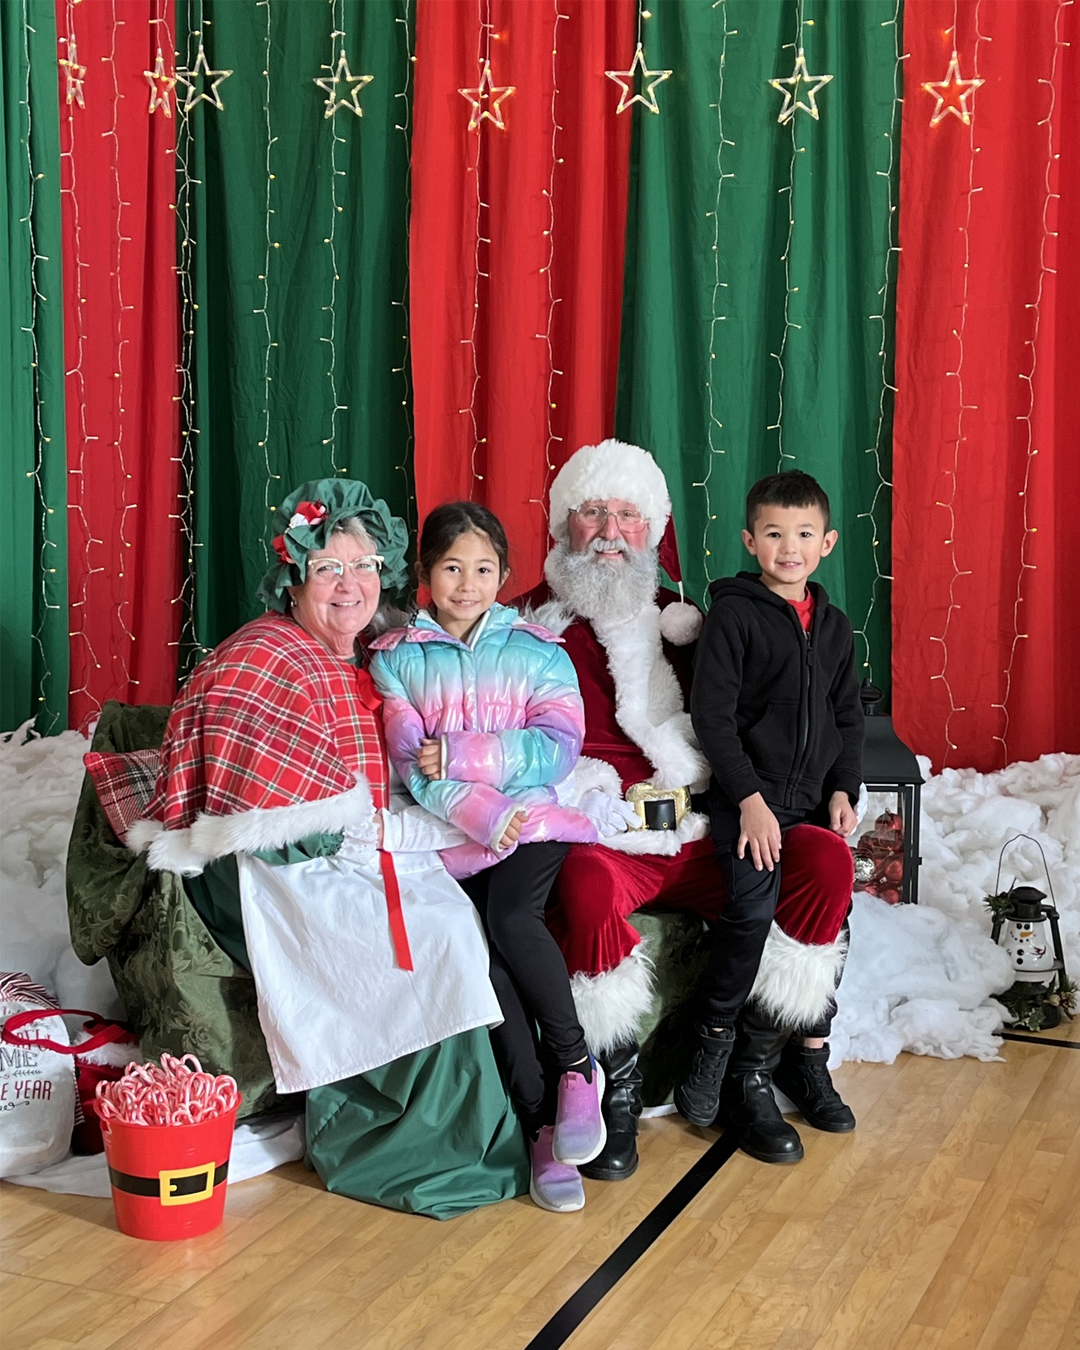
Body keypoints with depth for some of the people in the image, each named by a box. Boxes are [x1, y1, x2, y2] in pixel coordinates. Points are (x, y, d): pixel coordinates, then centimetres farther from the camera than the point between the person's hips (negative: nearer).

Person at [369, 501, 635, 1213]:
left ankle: (576, 1065, -6)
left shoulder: (538, 652, 11)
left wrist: (460, 753, -13)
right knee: (483, 950, -21)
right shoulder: (396, 657, 11)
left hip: (532, 820, 0)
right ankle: (545, 1127, -12)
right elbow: (413, 762, -2)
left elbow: (558, 747, -3)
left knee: (513, 919, -28)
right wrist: (489, 814, -17)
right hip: (448, 833, 1)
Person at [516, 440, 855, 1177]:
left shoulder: (683, 620, 20)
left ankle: (752, 1073, -8)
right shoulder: (535, 622, 8)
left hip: (698, 836, 4)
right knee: (588, 886, -38)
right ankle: (619, 1090, -15)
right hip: (597, 837, -4)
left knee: (828, 860, -18)